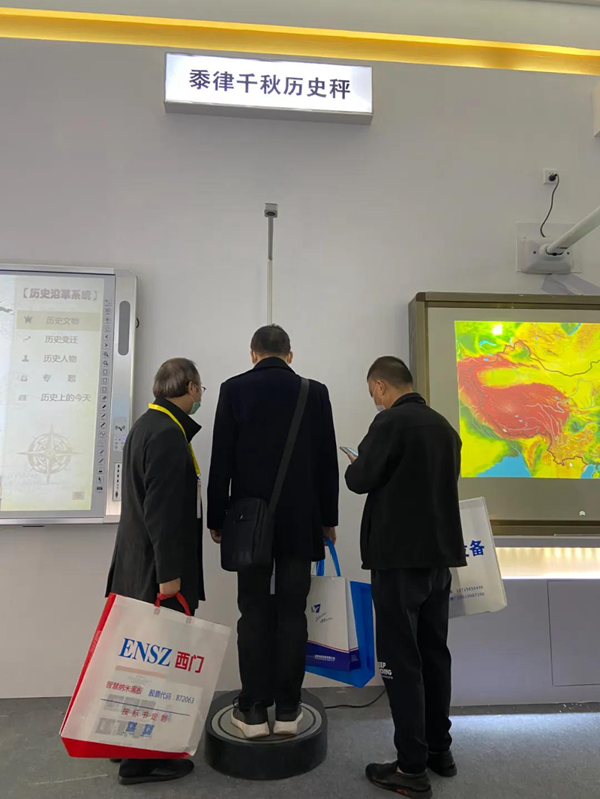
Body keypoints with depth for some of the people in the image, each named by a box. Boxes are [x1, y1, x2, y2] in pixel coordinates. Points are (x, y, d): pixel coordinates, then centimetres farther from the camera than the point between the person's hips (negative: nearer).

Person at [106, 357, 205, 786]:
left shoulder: (150, 424, 11)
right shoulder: (167, 433, -20)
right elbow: (162, 508, -24)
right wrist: (169, 572, -19)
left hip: (142, 561, 10)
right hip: (158, 566, -10)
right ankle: (142, 758, 17)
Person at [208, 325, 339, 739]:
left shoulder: (234, 389, -3)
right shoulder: (315, 391, 0)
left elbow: (221, 460, -4)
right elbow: (327, 461, 2)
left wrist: (216, 518, 5)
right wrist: (328, 518, 10)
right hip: (300, 520, 1)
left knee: (254, 614, 8)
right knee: (292, 613, 9)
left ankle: (254, 710, 17)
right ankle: (288, 708, 18)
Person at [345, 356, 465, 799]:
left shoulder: (391, 422, -15)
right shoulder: (444, 426, 8)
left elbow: (360, 480, -14)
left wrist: (354, 465, 7)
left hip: (400, 555, -8)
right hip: (440, 553, 8)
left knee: (401, 659, 3)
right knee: (434, 652, 18)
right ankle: (440, 750, 31)